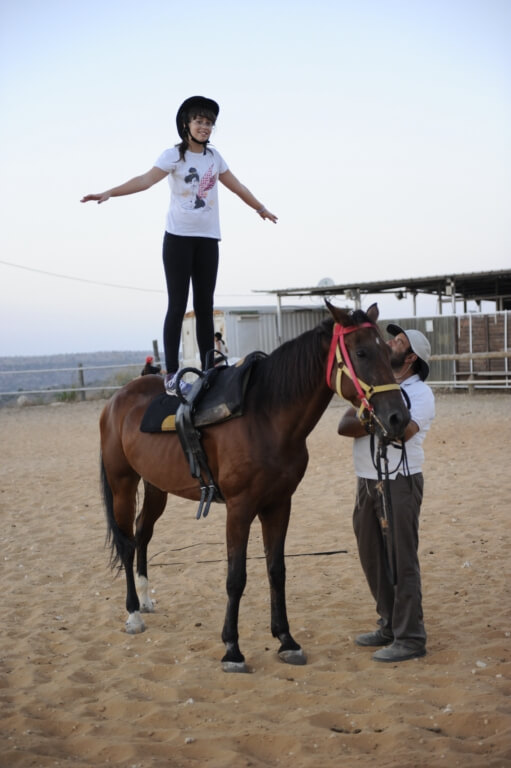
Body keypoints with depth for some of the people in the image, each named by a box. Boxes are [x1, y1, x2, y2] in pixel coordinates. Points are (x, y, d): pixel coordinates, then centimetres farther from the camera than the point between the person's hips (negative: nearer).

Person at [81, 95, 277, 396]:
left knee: (205, 306, 5)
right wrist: (109, 193, -33)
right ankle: (172, 374, -5)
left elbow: (236, 185, 24)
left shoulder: (214, 156, 10)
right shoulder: (174, 155, -5)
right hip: (178, 238, -4)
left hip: (208, 239, 5)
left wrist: (261, 208, 35)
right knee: (178, 305, -6)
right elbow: (146, 180, -18)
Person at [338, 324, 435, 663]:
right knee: (373, 558, 14)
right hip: (367, 482, 8)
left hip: (399, 482, -8)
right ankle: (389, 626, 28)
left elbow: (400, 431, -26)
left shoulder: (419, 393, -7)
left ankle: (410, 638, 2)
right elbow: (345, 426, 1)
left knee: (401, 561, -5)